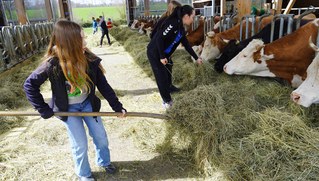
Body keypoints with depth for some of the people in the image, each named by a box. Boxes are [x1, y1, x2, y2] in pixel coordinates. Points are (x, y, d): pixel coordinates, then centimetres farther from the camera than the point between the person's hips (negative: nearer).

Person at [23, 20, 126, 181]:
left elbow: (103, 85, -10)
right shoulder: (53, 64, -25)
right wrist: (43, 109, -12)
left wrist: (117, 106, -9)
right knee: (80, 145, 5)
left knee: (101, 136, 13)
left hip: (88, 103, 3)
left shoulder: (90, 60, -17)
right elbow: (29, 85, -13)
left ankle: (104, 161, 44)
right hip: (68, 109, -3)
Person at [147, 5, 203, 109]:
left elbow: (186, 45, 16)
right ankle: (167, 100, 13)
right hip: (155, 53, -9)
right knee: (162, 77, -1)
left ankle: (167, 99, 26)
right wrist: (162, 57, -22)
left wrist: (196, 58, 20)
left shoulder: (181, 28, 7)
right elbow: (160, 38, -25)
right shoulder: (173, 23, -22)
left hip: (163, 55, 9)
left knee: (166, 76, 12)